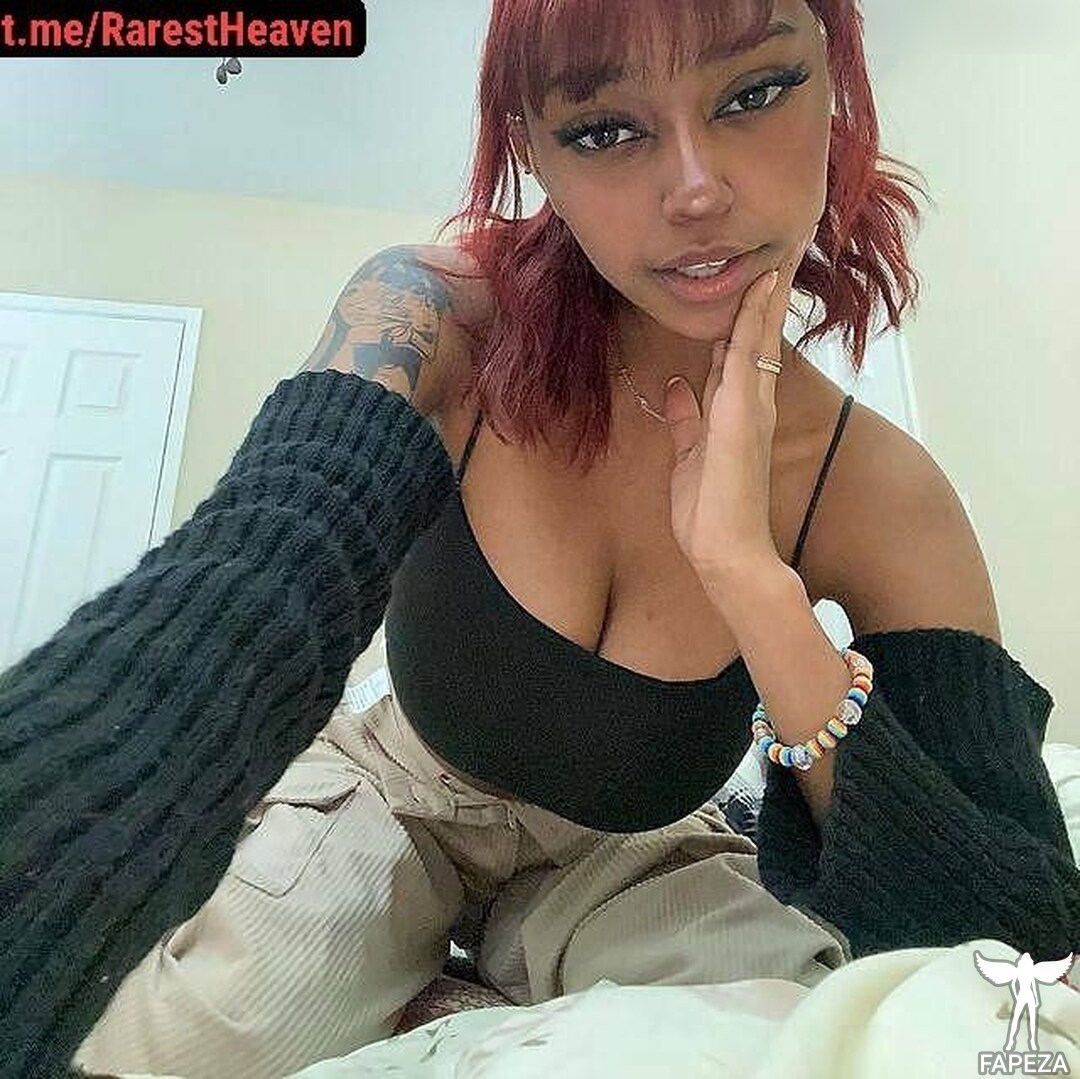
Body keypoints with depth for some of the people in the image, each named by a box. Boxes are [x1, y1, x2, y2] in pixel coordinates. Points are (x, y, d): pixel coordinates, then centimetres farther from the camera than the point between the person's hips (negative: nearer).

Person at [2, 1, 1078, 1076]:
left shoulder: (887, 497, -21)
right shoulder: (439, 321, -23)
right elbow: (231, 603, -37)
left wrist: (748, 572, -38)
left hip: (622, 851, 2)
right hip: (378, 786, -1)